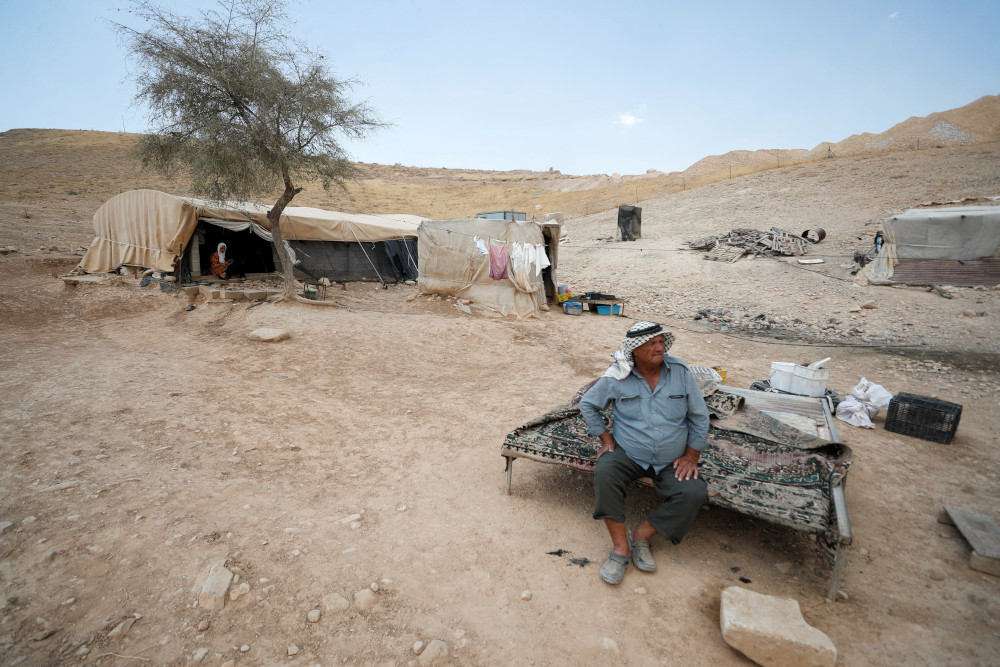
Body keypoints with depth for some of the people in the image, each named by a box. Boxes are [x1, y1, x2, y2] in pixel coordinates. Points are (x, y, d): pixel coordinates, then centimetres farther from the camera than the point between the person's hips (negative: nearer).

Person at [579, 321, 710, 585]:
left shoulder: (681, 372, -6)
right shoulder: (617, 378, -9)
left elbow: (699, 416, 3)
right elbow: (588, 404, 5)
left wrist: (691, 456, 0)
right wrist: (605, 438, 0)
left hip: (671, 461, 2)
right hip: (627, 453, -1)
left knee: (695, 493, -23)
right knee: (604, 474, -30)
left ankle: (642, 534, -5)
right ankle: (621, 547, -14)